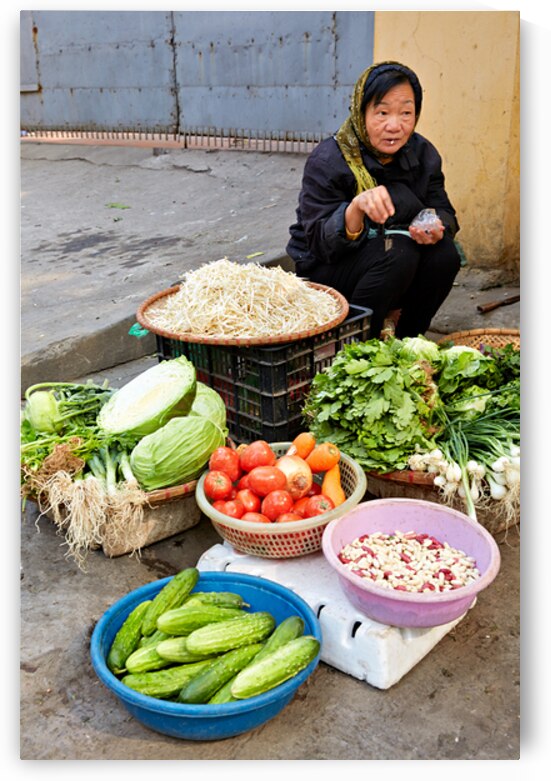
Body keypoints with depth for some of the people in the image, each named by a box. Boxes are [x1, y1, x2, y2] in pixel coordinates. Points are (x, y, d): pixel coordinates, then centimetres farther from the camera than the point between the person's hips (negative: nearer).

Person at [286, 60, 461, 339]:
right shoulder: (327, 161, -19)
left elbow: (445, 213, 0)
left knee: (445, 254, -22)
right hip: (323, 272, -5)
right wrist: (355, 208, -44)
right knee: (398, 252, -32)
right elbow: (320, 243, -23)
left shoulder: (422, 154, -3)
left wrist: (436, 226, -26)